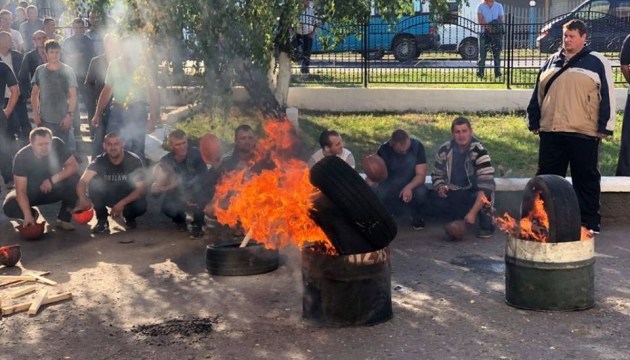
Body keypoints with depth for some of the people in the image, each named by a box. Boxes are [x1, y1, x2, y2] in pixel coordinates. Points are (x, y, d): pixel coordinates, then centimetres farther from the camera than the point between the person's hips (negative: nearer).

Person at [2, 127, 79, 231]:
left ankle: (64, 218, -12)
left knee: (74, 180, -30)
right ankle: (32, 214, 7)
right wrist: (27, 216, -41)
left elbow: (74, 166, -21)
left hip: (55, 188, 1)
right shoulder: (21, 157, -26)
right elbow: (21, 190, -29)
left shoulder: (57, 144, -22)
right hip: (32, 192, -1)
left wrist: (53, 180, -34)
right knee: (9, 206, -28)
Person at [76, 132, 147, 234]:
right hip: (107, 196, 1)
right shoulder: (99, 161, -17)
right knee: (94, 182, -28)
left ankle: (129, 218, 4)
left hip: (128, 197, -1)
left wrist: (122, 203, -39)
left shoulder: (134, 161, -20)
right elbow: (83, 181, -31)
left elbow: (141, 188, -24)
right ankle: (102, 221, -11)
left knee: (141, 206, -35)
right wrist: (83, 199, -54)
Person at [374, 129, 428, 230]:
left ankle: (416, 216, -2)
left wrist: (409, 187, -37)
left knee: (421, 192, -34)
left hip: (412, 185, 0)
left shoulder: (417, 146, -16)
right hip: (389, 186, 0)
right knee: (377, 193, -33)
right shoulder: (384, 149, -15)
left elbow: (421, 175, -17)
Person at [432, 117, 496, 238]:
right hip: (455, 192, 3)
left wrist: (473, 212, -40)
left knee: (484, 193, -35)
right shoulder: (444, 150, -11)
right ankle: (459, 220, 2)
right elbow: (437, 175, 5)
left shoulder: (479, 151, -25)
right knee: (440, 199, -26)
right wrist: (440, 188, -20)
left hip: (474, 191, -3)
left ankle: (486, 225, -9)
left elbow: (486, 184, -32)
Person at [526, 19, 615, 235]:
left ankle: (589, 224, 12)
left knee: (586, 180, 3)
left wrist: (604, 128, -8)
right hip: (550, 132, 5)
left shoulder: (598, 63, 0)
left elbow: (608, 97, -3)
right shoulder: (551, 62, 15)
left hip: (583, 134, -4)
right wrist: (534, 122, 16)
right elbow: (538, 94, 19)